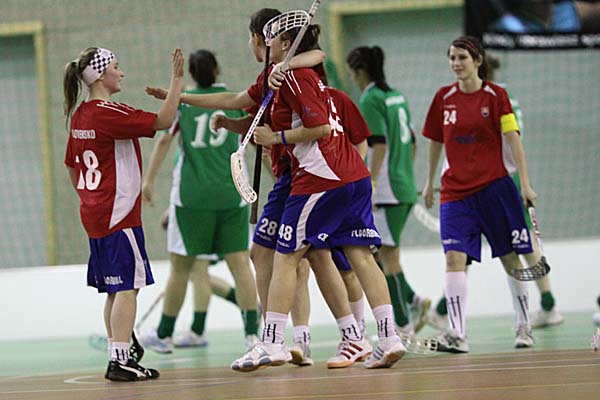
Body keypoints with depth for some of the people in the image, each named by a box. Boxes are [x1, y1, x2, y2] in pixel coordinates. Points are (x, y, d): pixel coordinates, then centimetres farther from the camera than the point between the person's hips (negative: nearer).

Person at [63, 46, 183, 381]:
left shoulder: (79, 117, 11)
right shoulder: (110, 113, -16)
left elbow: (71, 167, 20)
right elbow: (163, 121, -18)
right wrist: (177, 80, -16)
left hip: (94, 214, 9)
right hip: (119, 215, -9)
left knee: (115, 289, 13)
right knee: (128, 286, -8)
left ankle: (119, 358, 16)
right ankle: (119, 361, -12)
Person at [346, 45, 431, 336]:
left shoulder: (370, 100, -11)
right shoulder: (397, 96, 14)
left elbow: (379, 144, -19)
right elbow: (410, 142, 19)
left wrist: (369, 185, -21)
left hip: (386, 190, -9)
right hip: (405, 187, 9)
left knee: (388, 254, -3)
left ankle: (403, 325, -2)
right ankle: (412, 301, 5)